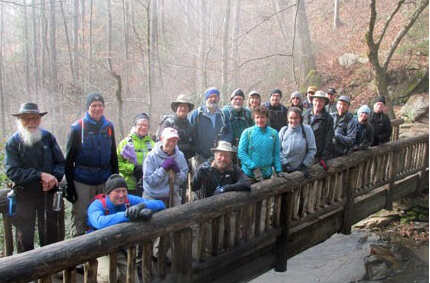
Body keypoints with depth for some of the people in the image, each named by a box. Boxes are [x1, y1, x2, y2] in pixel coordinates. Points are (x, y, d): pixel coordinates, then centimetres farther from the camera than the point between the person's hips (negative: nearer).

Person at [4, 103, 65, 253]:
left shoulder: (48, 137, 0)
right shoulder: (13, 142, -6)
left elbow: (60, 162, 3)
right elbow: (12, 171, -15)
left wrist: (53, 178, -16)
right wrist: (41, 175, -24)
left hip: (48, 192, 2)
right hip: (24, 195, -2)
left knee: (50, 233, 12)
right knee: (25, 235, 11)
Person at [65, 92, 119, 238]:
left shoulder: (109, 127, 6)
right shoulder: (78, 127, -6)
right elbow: (69, 159, -5)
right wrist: (70, 185, -8)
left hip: (104, 181, 4)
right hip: (82, 181, -4)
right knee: (80, 217, 0)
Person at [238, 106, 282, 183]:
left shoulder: (274, 133, 2)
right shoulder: (247, 132, -4)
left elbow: (276, 153, 6)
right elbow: (241, 152, -7)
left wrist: (278, 170, -3)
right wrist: (254, 168, -13)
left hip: (267, 174, 2)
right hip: (249, 173, -2)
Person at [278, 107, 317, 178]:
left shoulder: (307, 130, -7)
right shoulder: (283, 130, -1)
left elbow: (312, 150, -6)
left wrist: (305, 164, -10)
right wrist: (283, 162, -10)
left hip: (300, 169, -1)